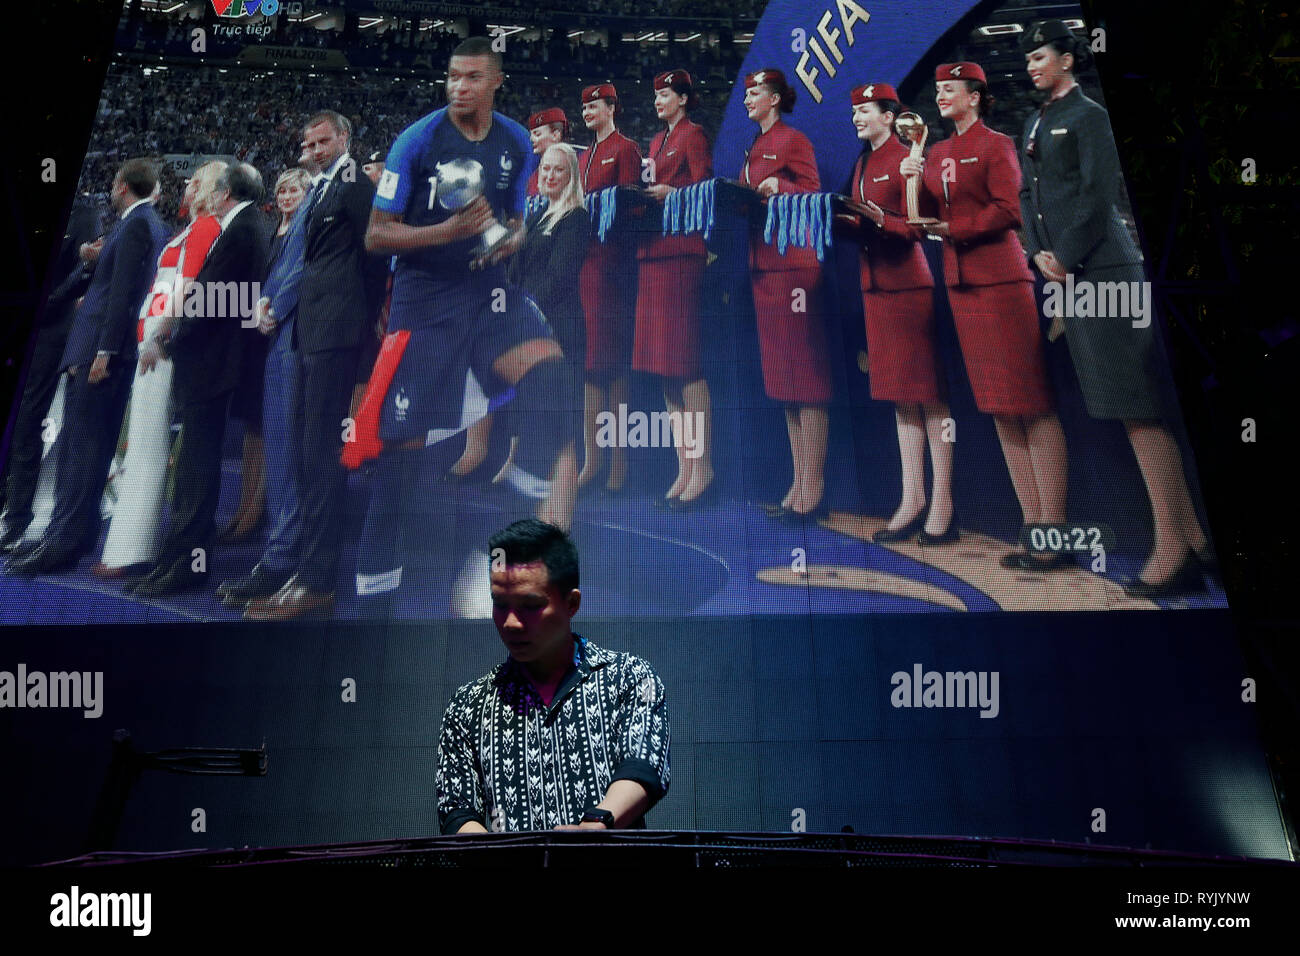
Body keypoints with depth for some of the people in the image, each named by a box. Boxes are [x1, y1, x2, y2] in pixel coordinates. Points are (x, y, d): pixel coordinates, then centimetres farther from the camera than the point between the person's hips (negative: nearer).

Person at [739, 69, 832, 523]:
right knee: (783, 378, 8)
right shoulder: (755, 147, 21)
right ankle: (798, 486, 13)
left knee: (805, 372, -8)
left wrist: (778, 187, -25)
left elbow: (813, 192, -9)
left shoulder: (793, 140, -3)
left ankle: (813, 489, -7)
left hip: (793, 262, -9)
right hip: (764, 264, 9)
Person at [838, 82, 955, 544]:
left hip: (909, 285, -8)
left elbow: (914, 228, -12)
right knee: (899, 395, 9)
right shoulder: (862, 165, 16)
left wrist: (877, 218, -27)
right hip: (877, 285, 8)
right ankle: (912, 500, 14)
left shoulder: (906, 160, -7)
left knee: (930, 394, -4)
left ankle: (942, 505, 1)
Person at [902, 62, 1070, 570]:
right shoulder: (937, 153, 17)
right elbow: (931, 217, 12)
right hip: (961, 283, 7)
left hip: (1000, 280, -7)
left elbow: (1009, 211, -13)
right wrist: (917, 180, -2)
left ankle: (1055, 533, -7)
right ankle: (1032, 524, 12)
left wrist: (952, 230, -13)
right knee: (1000, 410, 7)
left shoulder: (996, 145, -2)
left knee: (1032, 406, -8)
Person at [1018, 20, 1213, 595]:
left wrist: (1066, 258, -11)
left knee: (1139, 407, -9)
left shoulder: (1088, 115, -4)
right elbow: (1027, 193, 16)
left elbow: (1098, 194, -13)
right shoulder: (1035, 124, 20)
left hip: (1100, 269, -8)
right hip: (1065, 273, 9)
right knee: (1132, 406, 8)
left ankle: (1172, 549, -7)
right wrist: (1040, 254, 2)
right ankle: (1193, 536, 14)